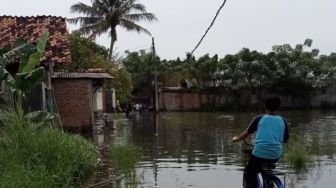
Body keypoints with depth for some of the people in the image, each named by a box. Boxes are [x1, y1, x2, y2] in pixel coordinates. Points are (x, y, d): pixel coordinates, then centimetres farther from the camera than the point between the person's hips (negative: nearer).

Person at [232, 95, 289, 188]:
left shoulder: (259, 118, 1)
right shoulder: (283, 121, 8)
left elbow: (246, 133, 7)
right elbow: (285, 139, 17)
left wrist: (236, 138, 25)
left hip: (260, 153, -3)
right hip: (276, 155, 4)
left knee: (249, 174, 15)